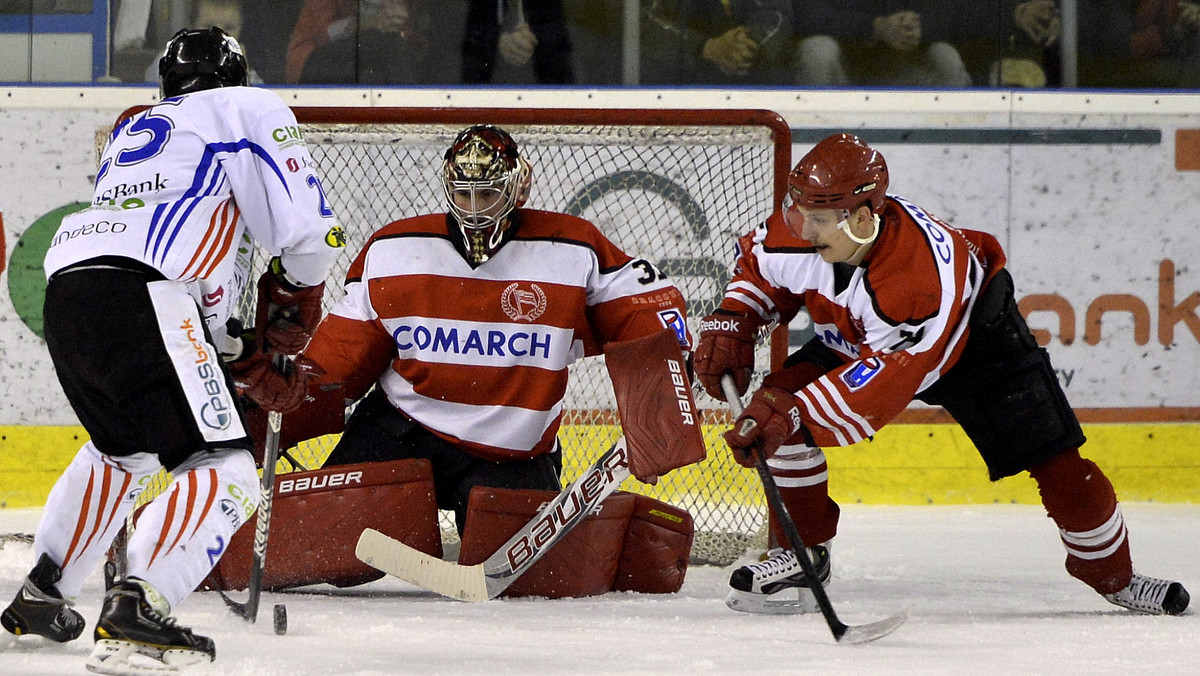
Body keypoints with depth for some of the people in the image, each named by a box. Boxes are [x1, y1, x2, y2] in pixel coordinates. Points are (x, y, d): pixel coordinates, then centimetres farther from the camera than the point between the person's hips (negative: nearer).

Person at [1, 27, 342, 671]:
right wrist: (293, 305, 23)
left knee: (122, 448, 33)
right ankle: (133, 610, -26)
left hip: (66, 291, 8)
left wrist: (247, 361, 34)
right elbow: (306, 228, 3)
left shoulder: (132, 131, 36)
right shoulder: (251, 110, 14)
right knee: (224, 470, -8)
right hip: (138, 298, -8)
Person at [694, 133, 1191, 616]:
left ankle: (1111, 573, 12)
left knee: (1056, 463, -11)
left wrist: (793, 413, -55)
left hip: (973, 335, -5)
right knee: (779, 403, -19)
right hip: (852, 338, 5)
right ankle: (803, 554, -6)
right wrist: (728, 326, -17)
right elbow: (756, 267, -1)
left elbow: (887, 377, -48)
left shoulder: (922, 275, -45)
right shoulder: (794, 236, -27)